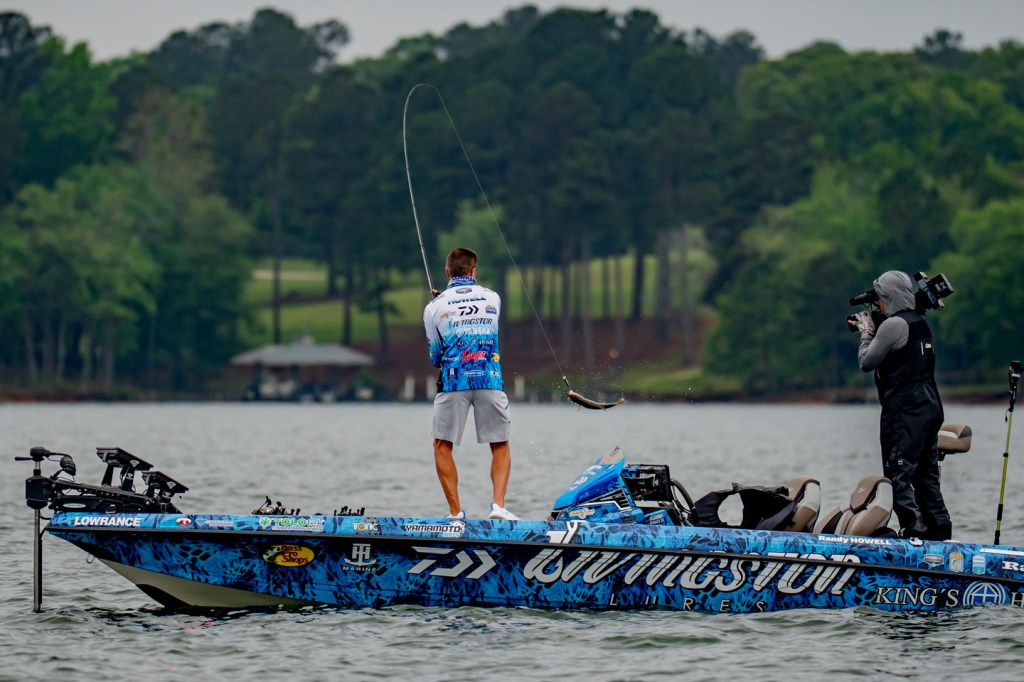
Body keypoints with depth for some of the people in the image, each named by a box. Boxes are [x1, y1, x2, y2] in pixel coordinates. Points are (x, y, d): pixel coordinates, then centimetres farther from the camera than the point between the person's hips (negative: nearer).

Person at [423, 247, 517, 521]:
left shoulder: (436, 307, 2)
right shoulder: (493, 299, 7)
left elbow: (435, 357, 9)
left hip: (453, 382, -1)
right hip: (490, 380, 1)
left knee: (442, 446, 12)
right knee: (500, 446, 13)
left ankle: (456, 512, 3)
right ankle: (498, 505, -6)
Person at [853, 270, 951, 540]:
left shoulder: (894, 324, -11)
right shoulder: (921, 323, 15)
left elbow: (866, 362, -7)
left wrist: (866, 332, 8)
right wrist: (873, 331, 20)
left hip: (905, 410, -9)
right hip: (931, 407, 9)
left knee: (897, 474, -8)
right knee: (926, 474, 12)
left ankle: (914, 527, -18)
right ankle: (939, 529, 12)